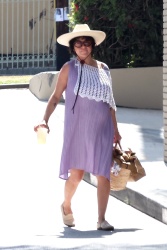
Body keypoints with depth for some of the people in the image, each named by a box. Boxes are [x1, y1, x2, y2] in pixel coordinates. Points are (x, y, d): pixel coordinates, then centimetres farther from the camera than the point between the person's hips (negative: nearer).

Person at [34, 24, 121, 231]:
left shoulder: (103, 69, 11)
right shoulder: (69, 68, 1)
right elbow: (56, 96, 1)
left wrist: (115, 130, 15)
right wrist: (45, 120, -11)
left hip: (102, 130, 3)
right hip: (77, 129, -3)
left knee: (103, 174, -4)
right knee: (76, 175, -3)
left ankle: (101, 220, 1)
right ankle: (66, 206, 26)